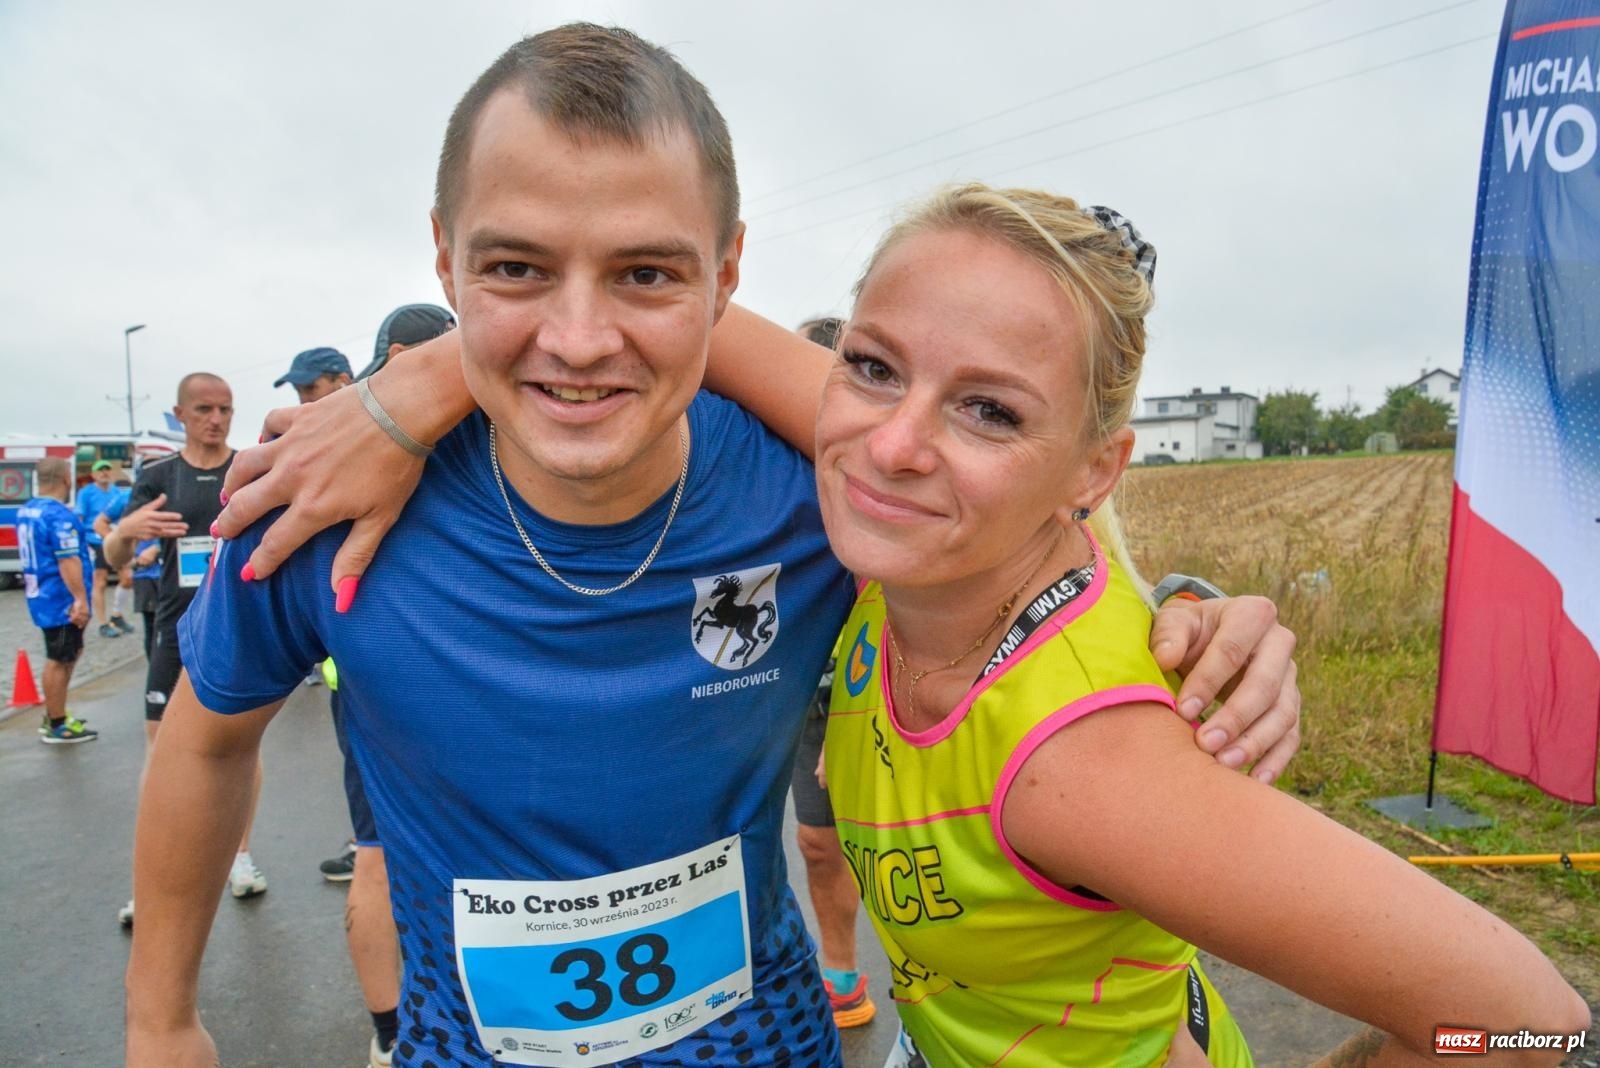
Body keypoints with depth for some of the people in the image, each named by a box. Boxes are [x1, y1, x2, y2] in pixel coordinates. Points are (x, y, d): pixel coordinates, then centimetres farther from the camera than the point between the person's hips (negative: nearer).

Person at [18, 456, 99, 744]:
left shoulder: (25, 511, 10)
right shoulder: (60, 516, -20)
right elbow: (68, 561, -25)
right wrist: (80, 599, -25)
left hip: (40, 596, 10)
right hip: (61, 600, -10)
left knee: (70, 654, 20)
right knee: (59, 661, 0)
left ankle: (53, 716, 27)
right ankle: (57, 727, 9)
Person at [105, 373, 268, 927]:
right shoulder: (158, 474, 2)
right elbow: (114, 558, 2)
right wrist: (127, 529, -22)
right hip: (179, 628, 1)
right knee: (162, 745, 1)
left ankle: (240, 855, 23)